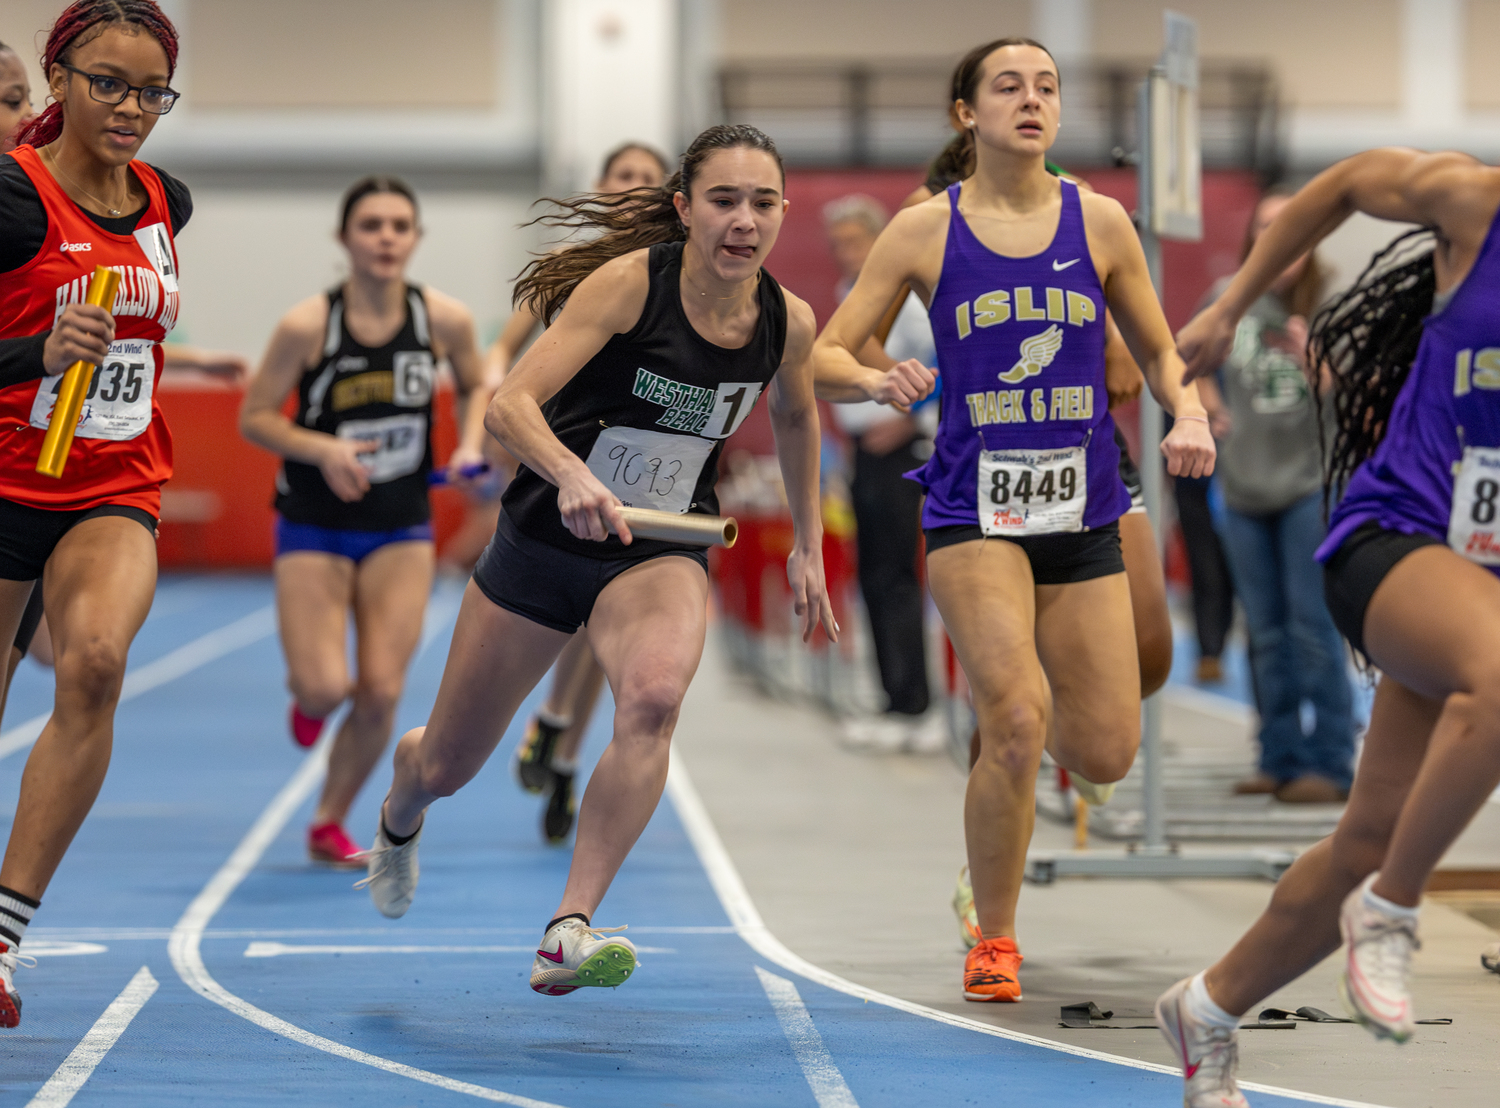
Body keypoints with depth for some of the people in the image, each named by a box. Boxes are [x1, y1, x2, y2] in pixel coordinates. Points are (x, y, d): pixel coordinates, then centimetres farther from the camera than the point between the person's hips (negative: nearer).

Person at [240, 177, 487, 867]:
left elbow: (474, 386, 11)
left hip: (401, 531, 2)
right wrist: (323, 449, -24)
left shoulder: (445, 320, -9)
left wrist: (469, 445, -7)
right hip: (314, 528, -2)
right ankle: (305, 691, 27)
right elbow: (253, 417, -9)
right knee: (325, 688, -13)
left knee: (381, 694, -4)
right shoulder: (307, 326, -16)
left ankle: (330, 824, 19)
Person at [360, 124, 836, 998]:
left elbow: (796, 416, 17)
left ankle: (569, 931, -31)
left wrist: (807, 546, 18)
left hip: (660, 555, 2)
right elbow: (510, 405, -27)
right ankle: (400, 818, 51)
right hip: (545, 540, -2)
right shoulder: (629, 281, -20)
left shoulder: (788, 322, -7)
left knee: (655, 695, -34)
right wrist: (573, 477, -45)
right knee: (448, 767, 11)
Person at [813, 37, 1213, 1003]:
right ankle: (994, 942, -1)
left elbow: (1159, 352, 15)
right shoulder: (926, 230, -1)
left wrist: (1189, 415, -6)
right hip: (974, 511, -3)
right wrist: (876, 380, -20)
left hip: (1084, 515, 3)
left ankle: (1020, 718, 38)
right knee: (1016, 723, -20)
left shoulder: (1099, 222, 4)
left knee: (1107, 755, 1)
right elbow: (825, 356, 2)